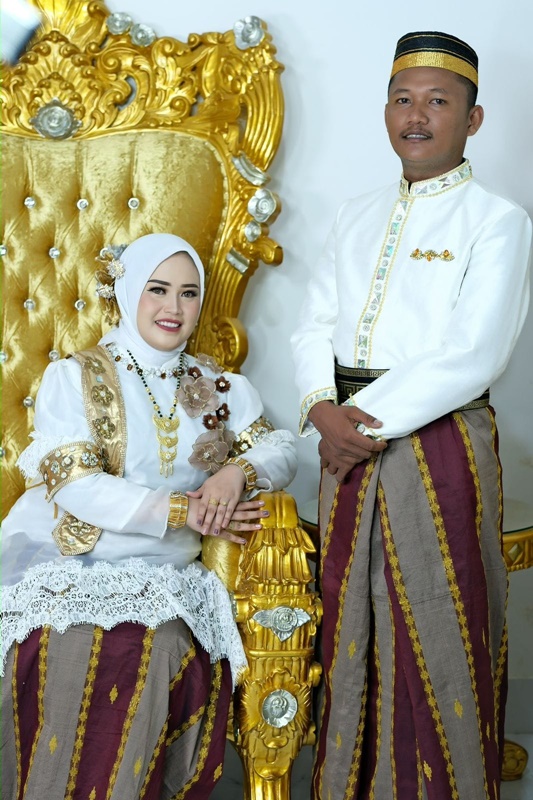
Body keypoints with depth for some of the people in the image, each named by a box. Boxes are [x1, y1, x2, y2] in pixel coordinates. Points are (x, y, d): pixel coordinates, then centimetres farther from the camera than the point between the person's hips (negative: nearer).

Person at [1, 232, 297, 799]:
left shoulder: (220, 387, 15)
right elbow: (73, 484, -9)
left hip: (164, 580, 3)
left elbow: (281, 450, 7)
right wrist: (182, 510, -16)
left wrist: (236, 472, -16)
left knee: (160, 654, -27)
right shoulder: (73, 377, 3)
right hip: (68, 571, -2)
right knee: (75, 657, -30)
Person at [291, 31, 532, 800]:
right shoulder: (358, 215, 15)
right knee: (350, 622, 12)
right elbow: (316, 324, 10)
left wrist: (369, 419, -16)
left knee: (435, 638, 1)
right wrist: (322, 408, -9)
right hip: (349, 442, 6)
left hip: (439, 442, -6)